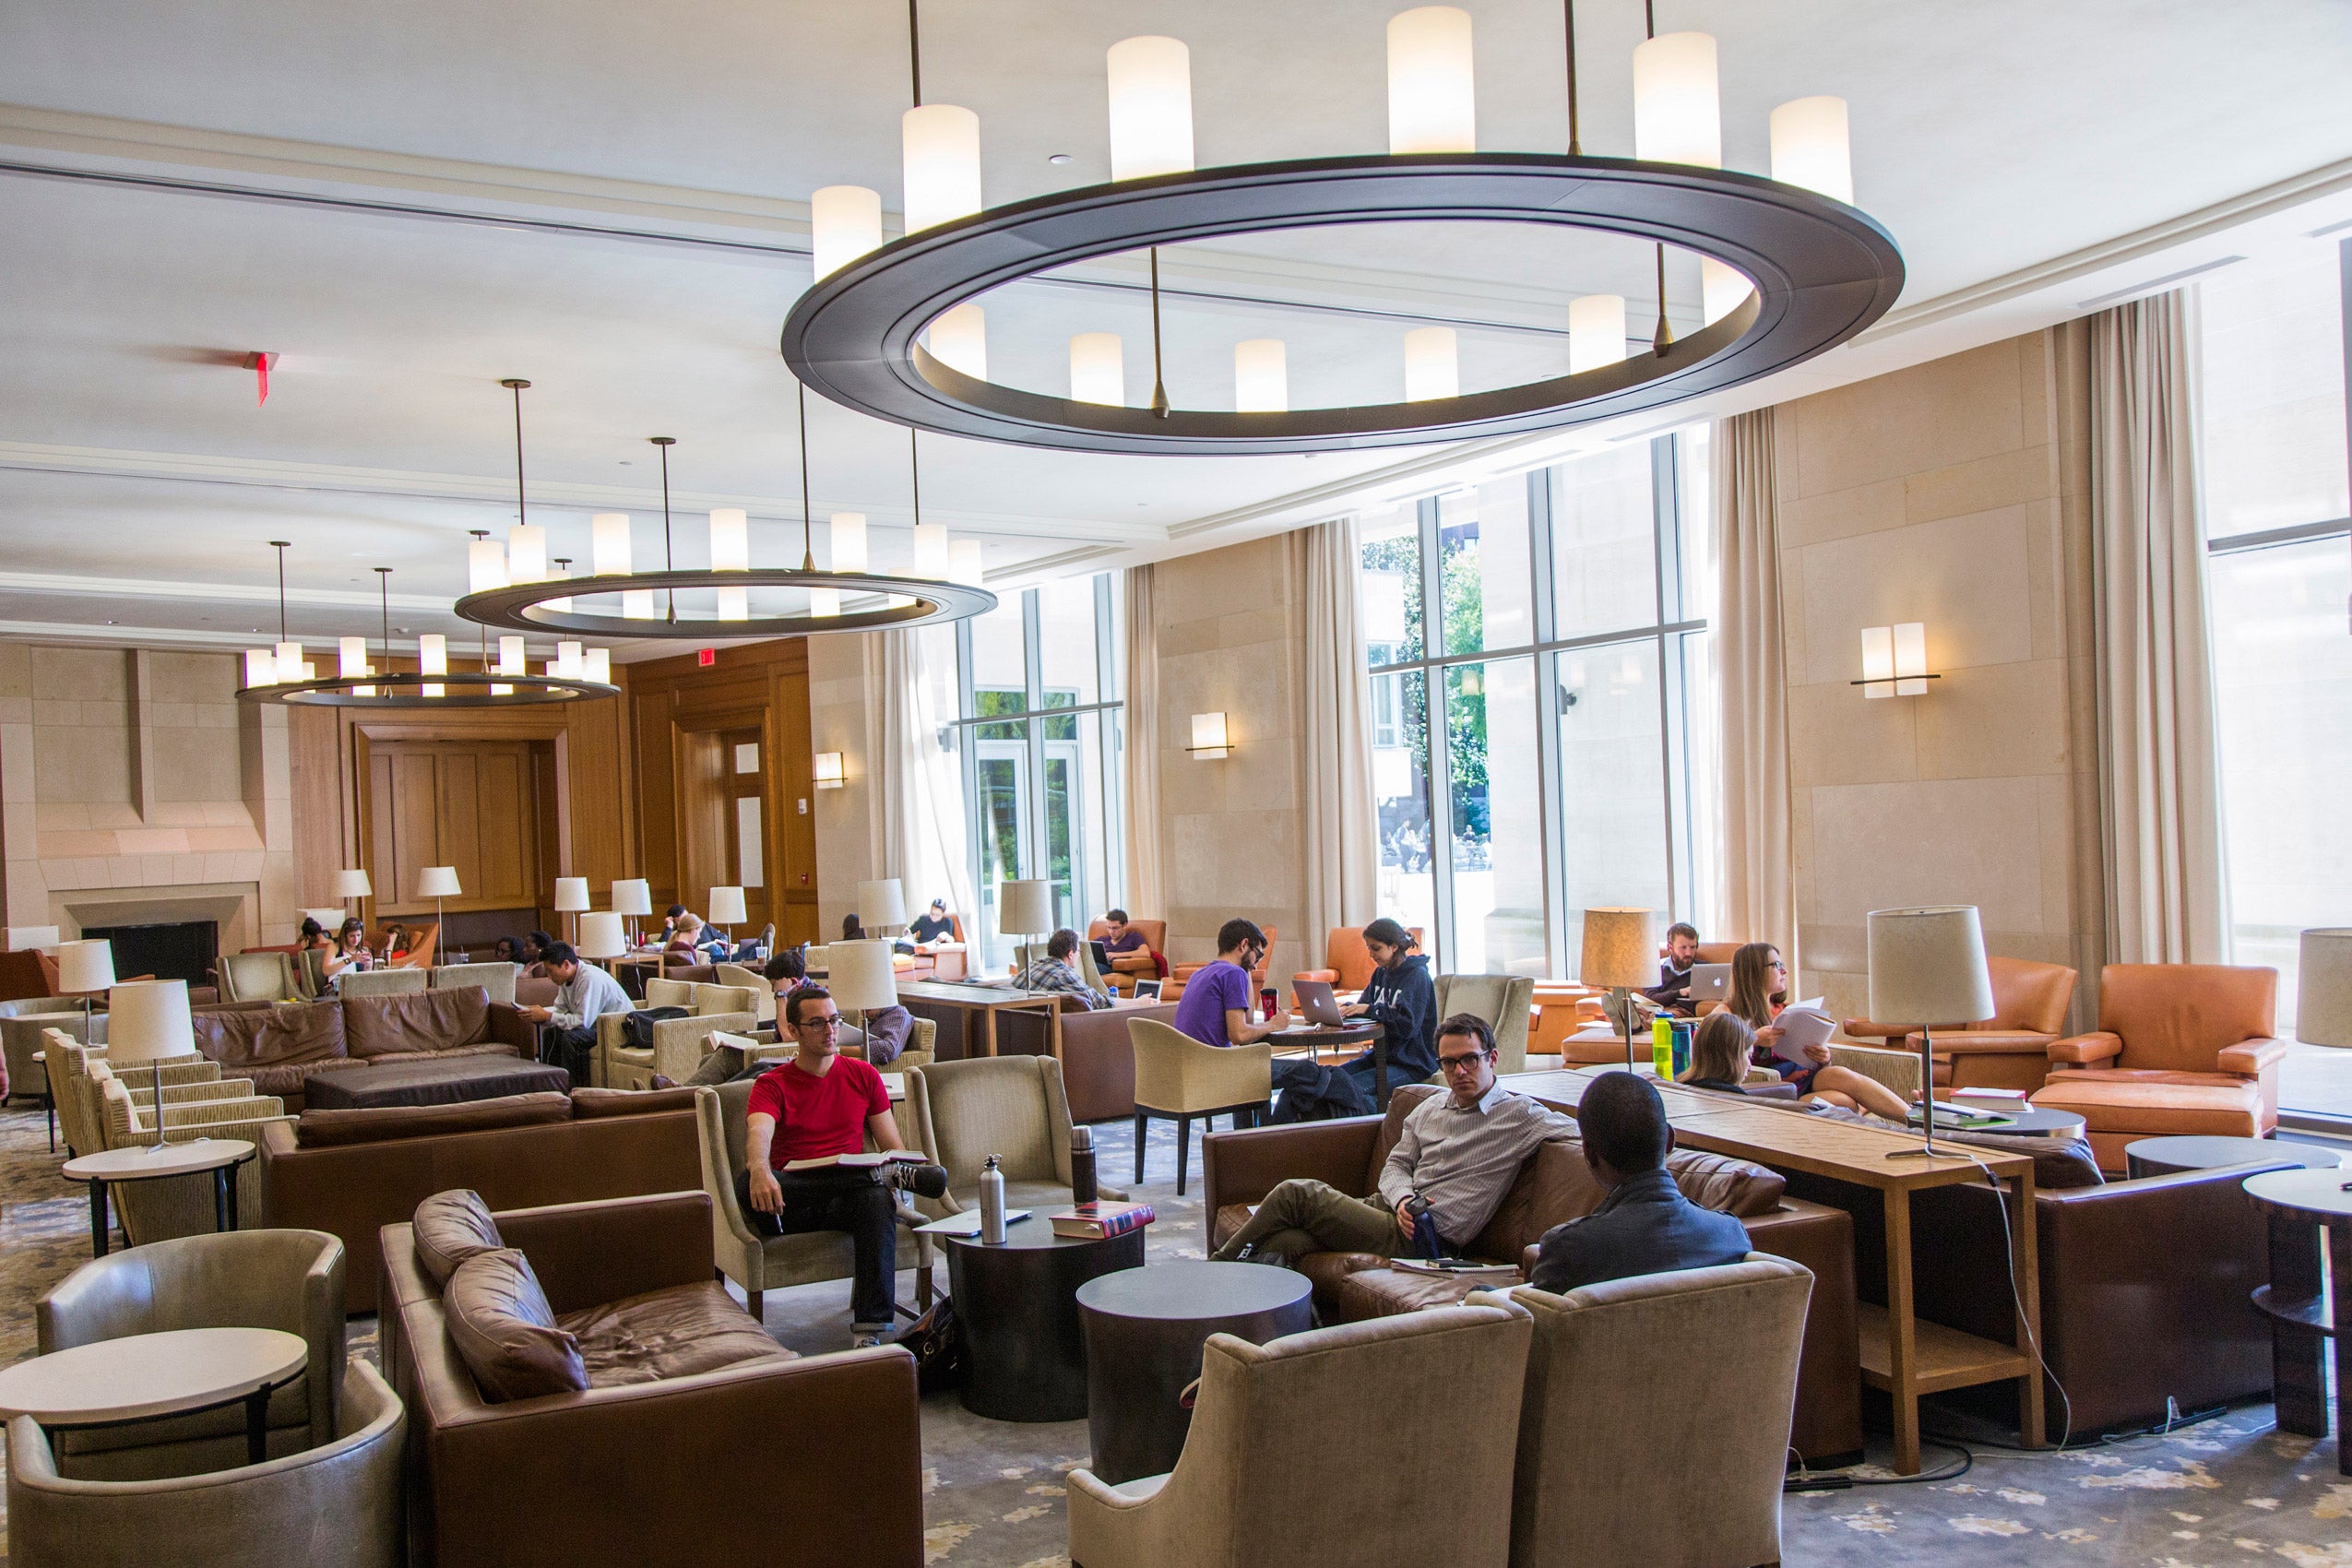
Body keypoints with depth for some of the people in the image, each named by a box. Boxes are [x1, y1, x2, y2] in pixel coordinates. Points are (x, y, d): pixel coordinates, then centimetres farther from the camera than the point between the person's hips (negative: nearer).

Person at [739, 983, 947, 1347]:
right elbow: (758, 1133, -16)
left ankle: (869, 1330, -37)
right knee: (747, 1184, -35)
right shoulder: (772, 1084, 6)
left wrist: (900, 1169, -12)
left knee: (879, 1200, -35)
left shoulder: (864, 1076, 15)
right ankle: (886, 1174, -30)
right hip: (791, 1204, -1)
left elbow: (893, 1145, 13)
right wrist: (760, 1170, -40)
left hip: (849, 1198, 1)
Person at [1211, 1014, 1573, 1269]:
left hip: (1430, 1239, -7)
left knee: (1296, 1193, -17)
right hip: (1391, 1209, 7)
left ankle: (1221, 1263, -4)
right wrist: (1404, 1198, -3)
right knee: (1286, 1243, -24)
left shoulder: (1518, 1114, 1)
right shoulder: (1430, 1108, 21)